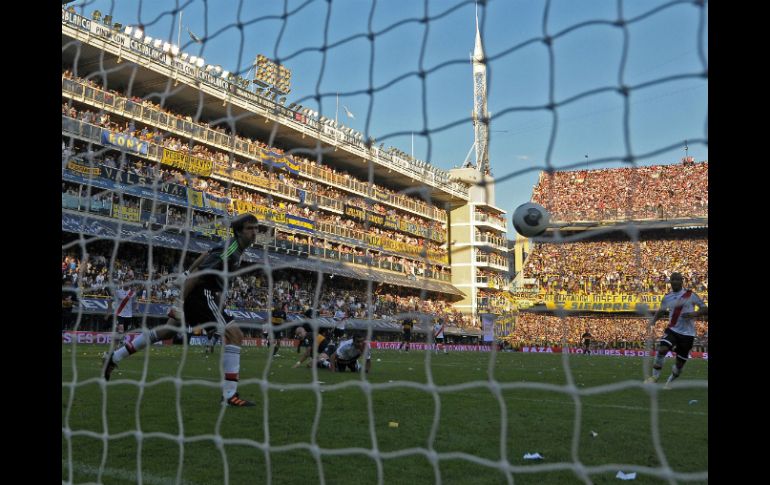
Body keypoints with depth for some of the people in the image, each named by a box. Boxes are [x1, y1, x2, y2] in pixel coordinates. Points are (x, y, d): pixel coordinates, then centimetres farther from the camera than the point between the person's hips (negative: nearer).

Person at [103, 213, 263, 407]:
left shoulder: (231, 245, 8)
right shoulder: (229, 251, -22)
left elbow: (205, 255, 22)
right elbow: (197, 275, -24)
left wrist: (189, 273, 28)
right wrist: (180, 303, -23)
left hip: (201, 293, 11)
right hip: (202, 294, -11)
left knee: (167, 331, 23)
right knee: (234, 334, -16)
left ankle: (115, 357, 34)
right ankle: (230, 394, -16)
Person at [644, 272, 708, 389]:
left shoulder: (691, 295, -5)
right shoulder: (667, 297, 5)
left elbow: (705, 309, -3)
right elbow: (661, 311, 19)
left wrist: (694, 314, -22)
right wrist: (653, 320, -1)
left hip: (687, 333, -1)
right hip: (672, 330, 2)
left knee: (680, 363, 6)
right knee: (662, 349, -26)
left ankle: (670, 381, 33)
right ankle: (655, 376, -11)